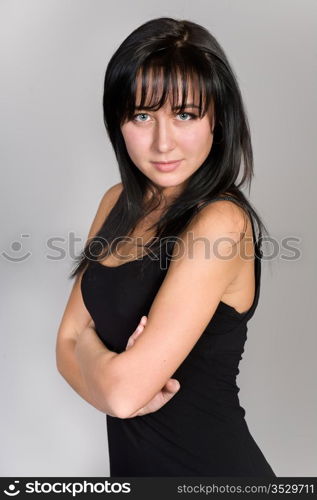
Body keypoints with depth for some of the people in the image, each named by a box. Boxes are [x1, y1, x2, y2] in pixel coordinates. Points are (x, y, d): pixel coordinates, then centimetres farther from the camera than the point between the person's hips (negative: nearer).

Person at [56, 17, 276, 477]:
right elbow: (68, 345, -2)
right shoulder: (118, 202, -2)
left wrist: (88, 339, -7)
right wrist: (119, 393, -20)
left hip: (208, 462, -5)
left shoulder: (222, 221, -24)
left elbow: (125, 390, -26)